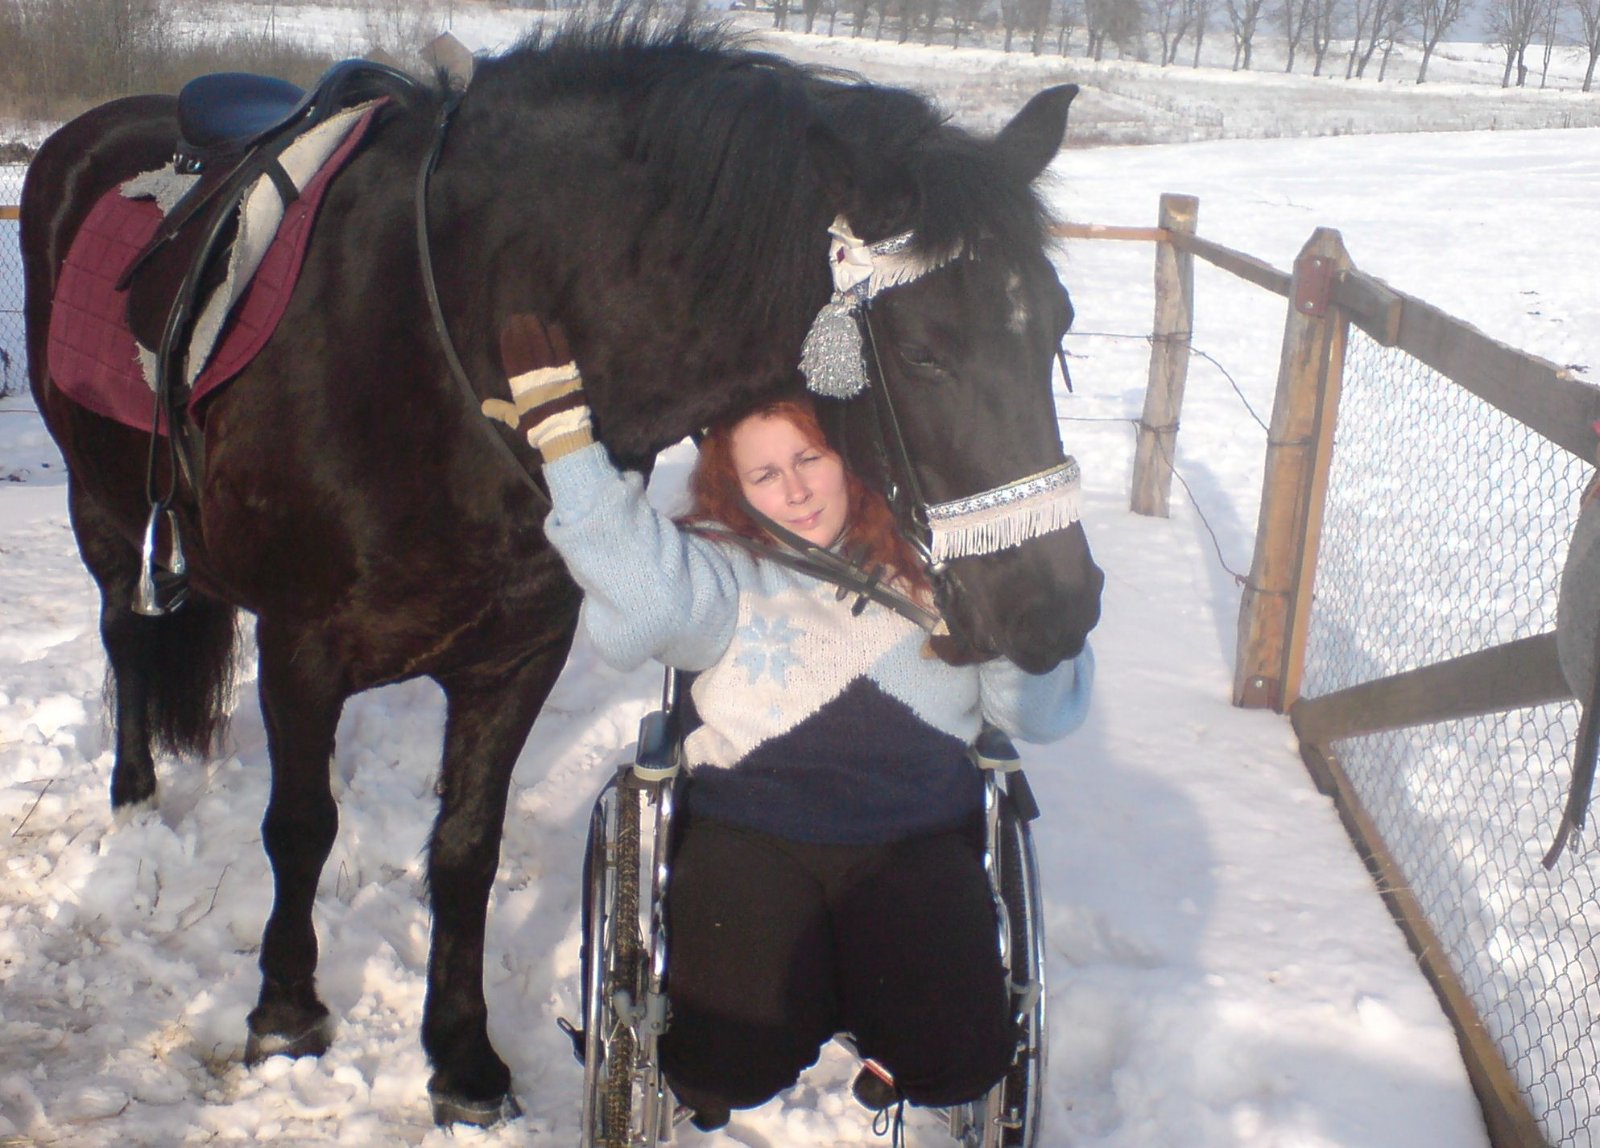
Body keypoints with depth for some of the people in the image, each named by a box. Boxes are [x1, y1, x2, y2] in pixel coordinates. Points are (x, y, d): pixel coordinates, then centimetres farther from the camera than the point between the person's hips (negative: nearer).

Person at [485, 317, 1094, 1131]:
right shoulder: (724, 570, 5)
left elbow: (1045, 715, 8)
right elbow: (646, 598, -21)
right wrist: (567, 442, -26)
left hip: (917, 837, 1)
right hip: (751, 833, -1)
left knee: (958, 1060, -18)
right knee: (734, 1064, -21)